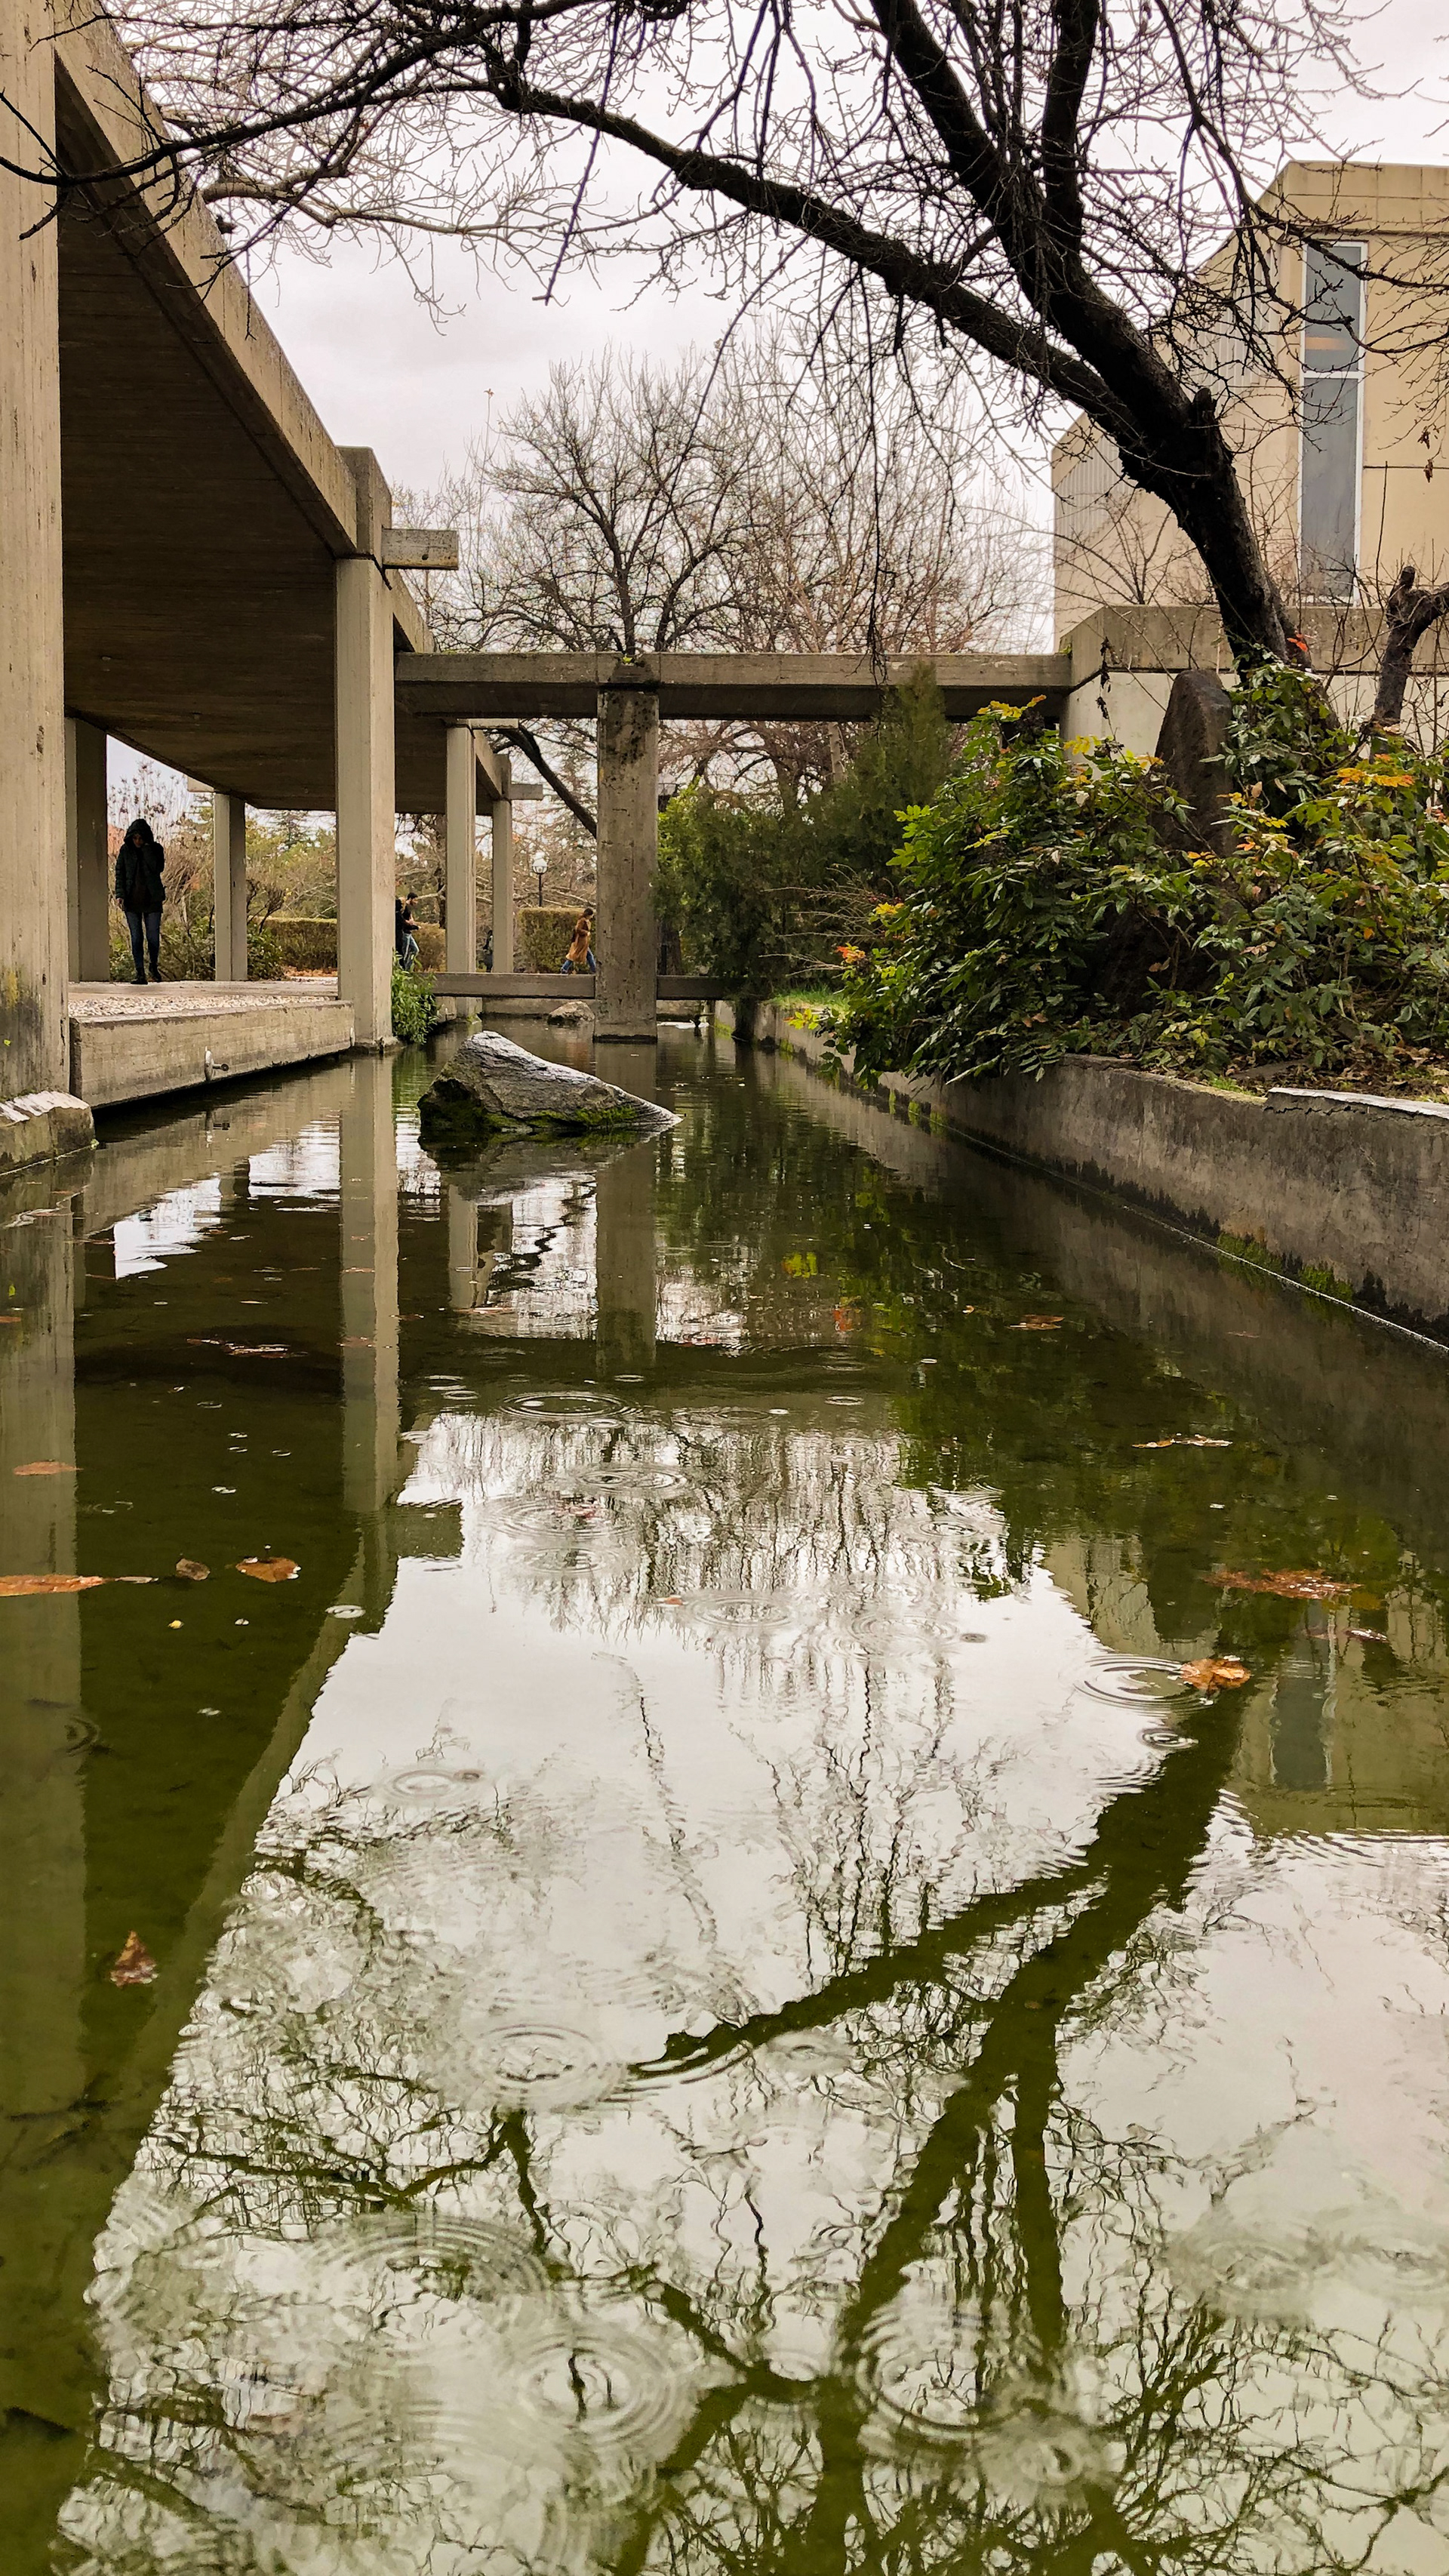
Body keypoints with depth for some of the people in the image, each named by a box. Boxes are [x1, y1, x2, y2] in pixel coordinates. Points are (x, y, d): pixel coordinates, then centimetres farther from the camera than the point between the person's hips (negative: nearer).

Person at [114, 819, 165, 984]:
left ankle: (154, 969, 22)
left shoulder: (156, 849, 1)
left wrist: (147, 849, -15)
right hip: (132, 901, 1)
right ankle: (140, 972, -2)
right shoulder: (125, 850, 5)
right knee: (136, 938, -3)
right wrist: (120, 895, -5)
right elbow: (119, 873, 6)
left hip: (152, 900, -1)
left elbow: (158, 868, -15)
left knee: (153, 937, 1)